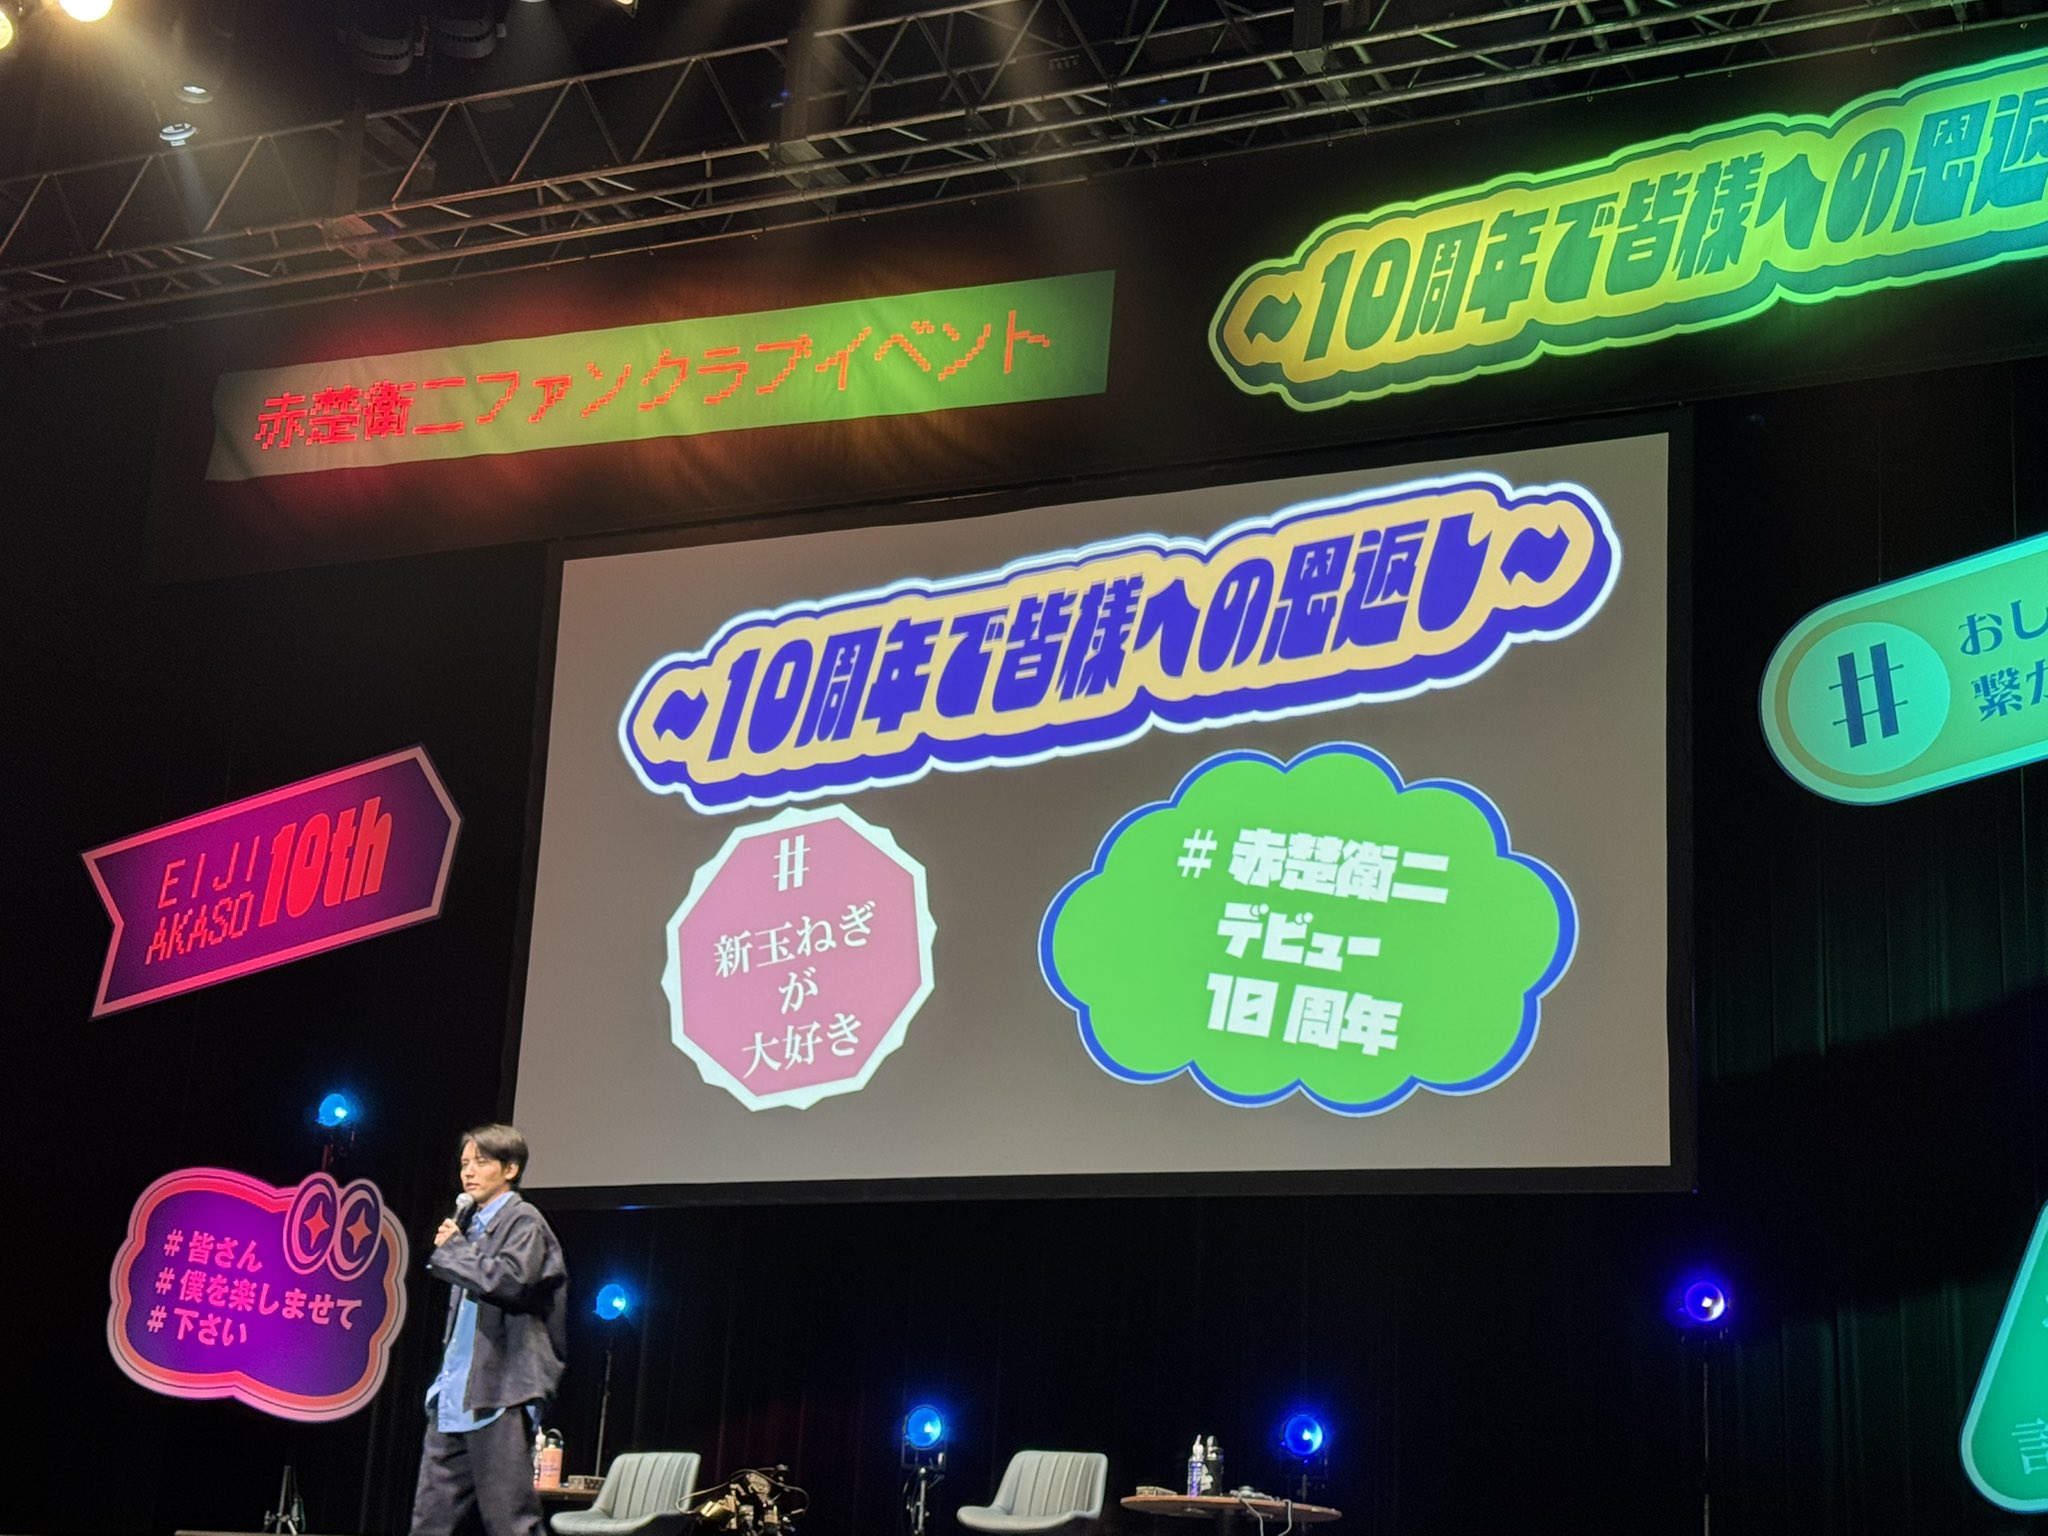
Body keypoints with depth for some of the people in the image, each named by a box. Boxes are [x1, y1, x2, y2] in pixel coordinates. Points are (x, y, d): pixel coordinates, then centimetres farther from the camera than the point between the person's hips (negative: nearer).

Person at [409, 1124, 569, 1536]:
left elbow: (510, 1279, -21)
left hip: (500, 1393, -9)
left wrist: (453, 1248, -10)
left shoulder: (523, 1221, -4)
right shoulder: (470, 1224, 20)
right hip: (456, 1396, 9)